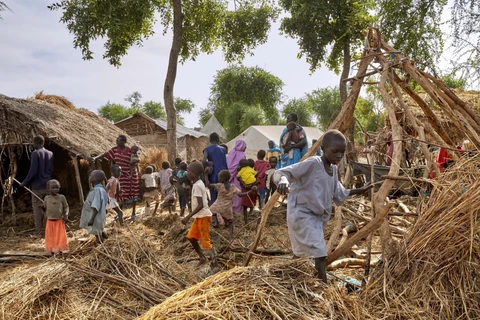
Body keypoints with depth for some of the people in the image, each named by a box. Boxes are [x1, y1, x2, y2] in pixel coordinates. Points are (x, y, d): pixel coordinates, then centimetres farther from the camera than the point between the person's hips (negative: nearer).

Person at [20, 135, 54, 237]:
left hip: (37, 186, -5)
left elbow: (33, 171, -15)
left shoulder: (35, 153, -12)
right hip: (48, 185, 5)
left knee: (37, 208, 4)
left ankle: (38, 232, 7)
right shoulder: (50, 153, 6)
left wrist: (24, 182, -7)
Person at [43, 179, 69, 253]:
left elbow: (66, 207, 3)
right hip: (50, 221, 2)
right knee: (51, 237, 6)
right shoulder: (46, 198, 3)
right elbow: (45, 208, 14)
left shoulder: (62, 197, -2)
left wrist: (66, 215, -7)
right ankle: (52, 251, 14)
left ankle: (60, 250, 9)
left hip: (59, 221, -2)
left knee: (60, 236, 0)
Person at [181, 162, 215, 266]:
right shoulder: (198, 183, 9)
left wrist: (188, 217, -26)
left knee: (205, 241, -2)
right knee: (191, 236, 15)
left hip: (203, 216, -10)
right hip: (199, 216, 10)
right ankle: (202, 258, 24)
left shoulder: (197, 186, -20)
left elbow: (200, 205, -26)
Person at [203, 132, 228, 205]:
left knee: (213, 197, 4)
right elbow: (226, 164, 7)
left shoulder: (207, 149, -2)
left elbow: (204, 161, -18)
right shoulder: (223, 149, 6)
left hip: (213, 176, -2)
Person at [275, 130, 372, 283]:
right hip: (302, 214, -8)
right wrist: (283, 181, -44)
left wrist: (358, 191, 12)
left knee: (303, 252, 20)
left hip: (319, 216, 9)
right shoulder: (312, 163, -18)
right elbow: (281, 172, -22)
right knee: (320, 252, -18)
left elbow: (337, 194, 18)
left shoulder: (333, 169, 7)